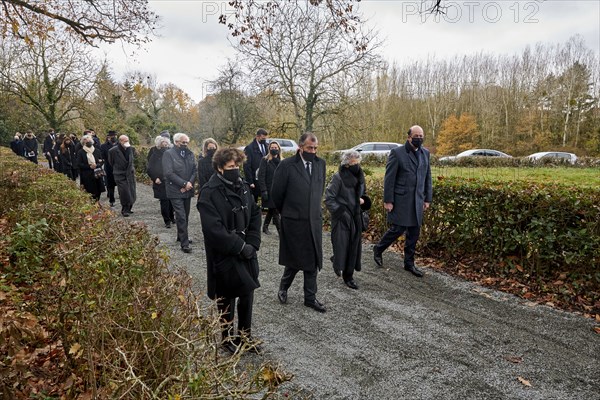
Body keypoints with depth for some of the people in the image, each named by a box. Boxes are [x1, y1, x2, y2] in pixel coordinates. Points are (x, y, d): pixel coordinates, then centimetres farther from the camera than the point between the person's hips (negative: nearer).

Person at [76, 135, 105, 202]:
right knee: (89, 194, -6)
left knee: (98, 193, 2)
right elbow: (79, 164, -3)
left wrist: (96, 165, -12)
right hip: (87, 177, -3)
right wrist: (89, 166, -14)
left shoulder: (97, 151, 10)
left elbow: (101, 161, 8)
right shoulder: (81, 152, 2)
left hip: (97, 175, 3)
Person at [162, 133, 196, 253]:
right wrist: (184, 184, -16)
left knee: (185, 216, 14)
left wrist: (189, 183, -11)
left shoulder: (190, 154, 9)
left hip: (188, 190, 6)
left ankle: (181, 236, 31)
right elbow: (169, 173, -15)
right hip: (175, 191, -5)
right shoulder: (169, 154, -7)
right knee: (181, 217, -8)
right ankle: (184, 243, -3)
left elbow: (194, 170, 6)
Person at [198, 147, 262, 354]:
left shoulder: (243, 187, 4)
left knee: (247, 294, 13)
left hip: (246, 251, 6)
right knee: (227, 298, 9)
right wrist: (240, 247, -19)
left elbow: (255, 215, 7)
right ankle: (228, 337, 30)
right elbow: (214, 229, -22)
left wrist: (252, 244, -6)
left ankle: (245, 335, 32)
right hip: (224, 255, -6)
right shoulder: (209, 193, -17)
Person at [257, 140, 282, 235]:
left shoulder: (281, 161, 11)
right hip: (269, 190, -5)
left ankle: (265, 227, 27)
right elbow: (261, 176, -9)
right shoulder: (265, 160, -4)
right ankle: (280, 230, 0)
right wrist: (263, 190, -16)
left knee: (271, 209, 11)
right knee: (275, 210, -5)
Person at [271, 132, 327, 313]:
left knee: (313, 262, 11)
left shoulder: (320, 164, 4)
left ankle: (310, 298, 25)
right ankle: (283, 288, 35)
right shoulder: (287, 165, -12)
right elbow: (276, 193, -3)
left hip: (314, 221, 5)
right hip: (293, 222, -4)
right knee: (293, 260, 8)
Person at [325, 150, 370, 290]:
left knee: (354, 246, 7)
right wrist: (340, 212, -17)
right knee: (341, 244, -8)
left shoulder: (359, 176, 5)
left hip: (356, 217, 6)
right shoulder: (338, 177, -15)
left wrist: (362, 200, 1)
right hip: (342, 218, -6)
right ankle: (338, 263, 23)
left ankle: (348, 276, 19)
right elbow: (329, 198, -13)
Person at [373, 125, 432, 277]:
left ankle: (409, 263, 22)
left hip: (417, 200, 6)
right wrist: (388, 200, -11)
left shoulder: (425, 153, 11)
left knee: (414, 233, 9)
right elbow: (389, 178, -9)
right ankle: (378, 249, 22)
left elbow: (428, 177, 14)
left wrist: (427, 198, 10)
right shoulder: (397, 152, -7)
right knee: (398, 229, -3)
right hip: (401, 199, -6)